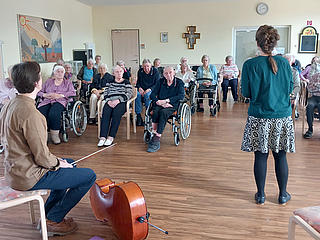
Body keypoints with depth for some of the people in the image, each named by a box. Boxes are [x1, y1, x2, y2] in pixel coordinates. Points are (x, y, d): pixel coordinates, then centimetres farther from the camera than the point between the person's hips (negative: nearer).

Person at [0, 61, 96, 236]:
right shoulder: (30, 113, -27)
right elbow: (42, 157, -26)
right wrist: (58, 163, -3)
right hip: (29, 177, -10)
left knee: (70, 163, 28)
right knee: (89, 176, -6)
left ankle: (48, 213, 28)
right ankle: (53, 220, 8)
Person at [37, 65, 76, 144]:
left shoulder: (68, 83, 22)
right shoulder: (48, 81, 28)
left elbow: (73, 93, 4)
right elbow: (39, 92, 20)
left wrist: (60, 95, -10)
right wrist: (45, 95, -4)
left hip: (59, 102, -2)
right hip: (46, 101, 2)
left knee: (54, 113, -38)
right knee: (41, 113, -32)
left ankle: (54, 134, -26)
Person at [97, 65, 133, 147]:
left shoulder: (126, 82, 17)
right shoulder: (110, 82, 26)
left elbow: (129, 94, 2)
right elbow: (105, 93, 16)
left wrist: (118, 100, -12)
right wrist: (108, 101, -7)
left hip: (121, 102, -2)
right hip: (110, 102, 2)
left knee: (116, 113, -34)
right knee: (105, 113, -30)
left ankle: (111, 137, -37)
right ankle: (102, 137, -38)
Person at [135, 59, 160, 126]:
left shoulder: (155, 71, -3)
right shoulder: (140, 71, 8)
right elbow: (138, 82, 15)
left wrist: (149, 89, -21)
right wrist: (139, 88, -8)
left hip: (151, 90, -3)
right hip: (142, 89, 3)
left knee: (147, 95, -38)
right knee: (137, 94, -32)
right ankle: (138, 115, -28)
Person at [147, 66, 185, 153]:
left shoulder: (179, 82, 5)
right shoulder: (160, 81, 13)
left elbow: (181, 96, -10)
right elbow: (152, 95, 6)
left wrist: (166, 100, -16)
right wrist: (159, 102, -15)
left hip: (172, 105, -3)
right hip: (159, 104, 3)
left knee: (163, 112, -35)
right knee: (156, 111, -33)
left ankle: (156, 139, -37)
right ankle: (155, 134, -36)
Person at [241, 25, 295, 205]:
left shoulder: (250, 65, -10)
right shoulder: (284, 63, -3)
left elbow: (246, 92, -3)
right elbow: (291, 88, 8)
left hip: (259, 119, -1)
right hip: (283, 118, 2)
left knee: (261, 156, 9)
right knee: (281, 156, 12)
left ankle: (261, 195, 20)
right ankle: (283, 195, 25)